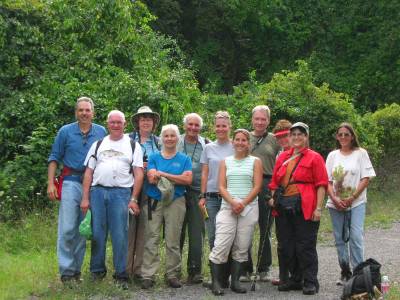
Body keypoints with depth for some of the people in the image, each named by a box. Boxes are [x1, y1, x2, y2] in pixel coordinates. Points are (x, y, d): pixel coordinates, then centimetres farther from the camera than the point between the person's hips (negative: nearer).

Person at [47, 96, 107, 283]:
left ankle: (76, 268, 16)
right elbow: (54, 158, 5)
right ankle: (66, 270, -3)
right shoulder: (66, 131, 3)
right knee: (67, 229, -8)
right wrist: (50, 183, -4)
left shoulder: (101, 132, 8)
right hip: (71, 182, -2)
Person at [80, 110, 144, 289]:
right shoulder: (98, 145, 15)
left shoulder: (133, 145, 9)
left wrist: (134, 199, -6)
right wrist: (85, 198, 4)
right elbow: (89, 172, 12)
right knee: (97, 233, 5)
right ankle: (97, 271, 16)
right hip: (97, 191, 2)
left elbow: (138, 173, 3)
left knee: (120, 235, -4)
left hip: (121, 193, -2)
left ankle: (121, 275, 3)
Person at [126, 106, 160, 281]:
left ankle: (139, 270, 6)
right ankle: (126, 268, 2)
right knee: (128, 227, -5)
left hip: (150, 191, 2)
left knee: (145, 230, -1)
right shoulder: (128, 140, 8)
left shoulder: (158, 142, 15)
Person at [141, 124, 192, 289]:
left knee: (173, 240, 1)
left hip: (176, 202, 0)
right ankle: (148, 275, -2)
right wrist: (176, 178, -8)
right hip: (154, 201, 0)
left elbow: (188, 179, -6)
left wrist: (163, 174, -8)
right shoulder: (154, 157, 10)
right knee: (151, 239, -4)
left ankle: (172, 274, 9)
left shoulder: (184, 159, 10)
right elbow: (151, 178, -5)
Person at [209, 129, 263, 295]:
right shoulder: (225, 162, 13)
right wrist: (233, 202, -13)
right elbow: (221, 186, 4)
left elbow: (257, 186, 0)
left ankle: (235, 282, 10)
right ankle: (215, 282, -7)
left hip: (249, 208, 0)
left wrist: (243, 203, -13)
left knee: (241, 247, 2)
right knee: (221, 245, -11)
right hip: (227, 207, 0)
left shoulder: (255, 162, 8)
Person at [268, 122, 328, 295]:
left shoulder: (314, 157, 1)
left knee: (305, 247, -4)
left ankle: (310, 282, 5)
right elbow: (275, 181, 22)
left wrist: (318, 208, -12)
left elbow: (321, 185, -5)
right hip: (283, 208, 6)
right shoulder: (283, 157, 16)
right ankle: (296, 280, 21)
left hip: (304, 208, -6)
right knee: (287, 246, 9)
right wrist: (273, 198, 6)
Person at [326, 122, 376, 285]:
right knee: (340, 238, 6)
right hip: (336, 204, 4)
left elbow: (366, 178, -4)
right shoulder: (333, 155, 11)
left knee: (356, 237, -14)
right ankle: (345, 272, 16)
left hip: (356, 203, -3)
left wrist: (352, 198, -12)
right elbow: (327, 180, 7)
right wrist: (334, 198, -9)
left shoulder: (360, 153, 2)